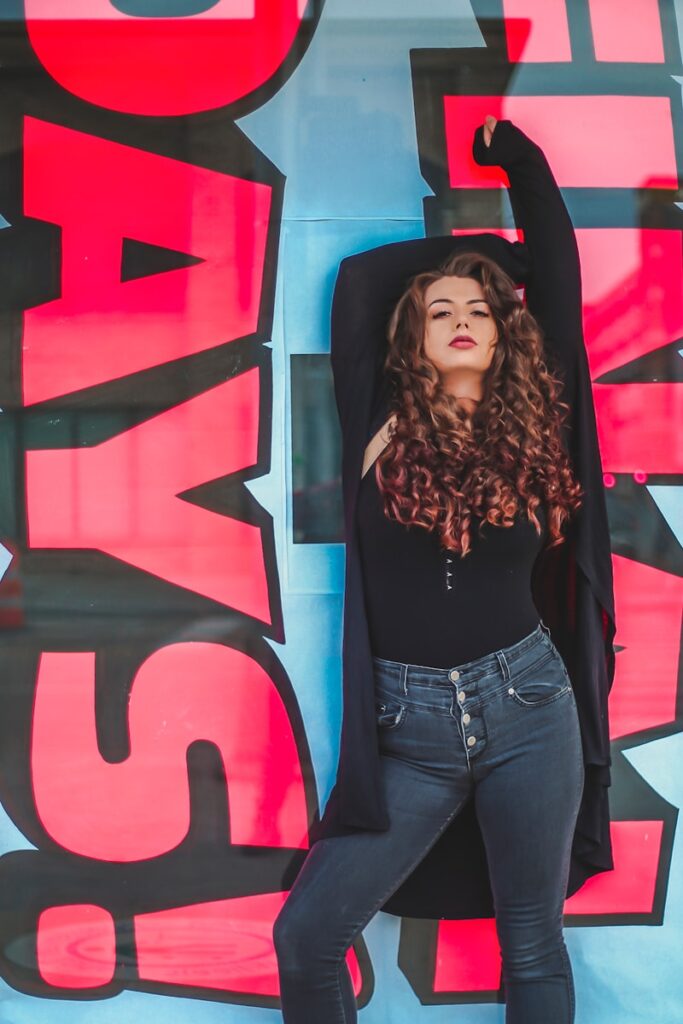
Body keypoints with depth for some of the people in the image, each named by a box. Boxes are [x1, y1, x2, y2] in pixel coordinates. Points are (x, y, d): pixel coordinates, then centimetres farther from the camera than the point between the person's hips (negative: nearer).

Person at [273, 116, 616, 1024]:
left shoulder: (536, 423, 5)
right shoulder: (382, 424, 3)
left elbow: (558, 273, 11)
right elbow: (356, 278, 13)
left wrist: (520, 162, 22)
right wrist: (461, 241, 27)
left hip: (526, 704, 1)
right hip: (408, 722, 0)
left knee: (533, 942, 10)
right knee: (306, 936, -2)